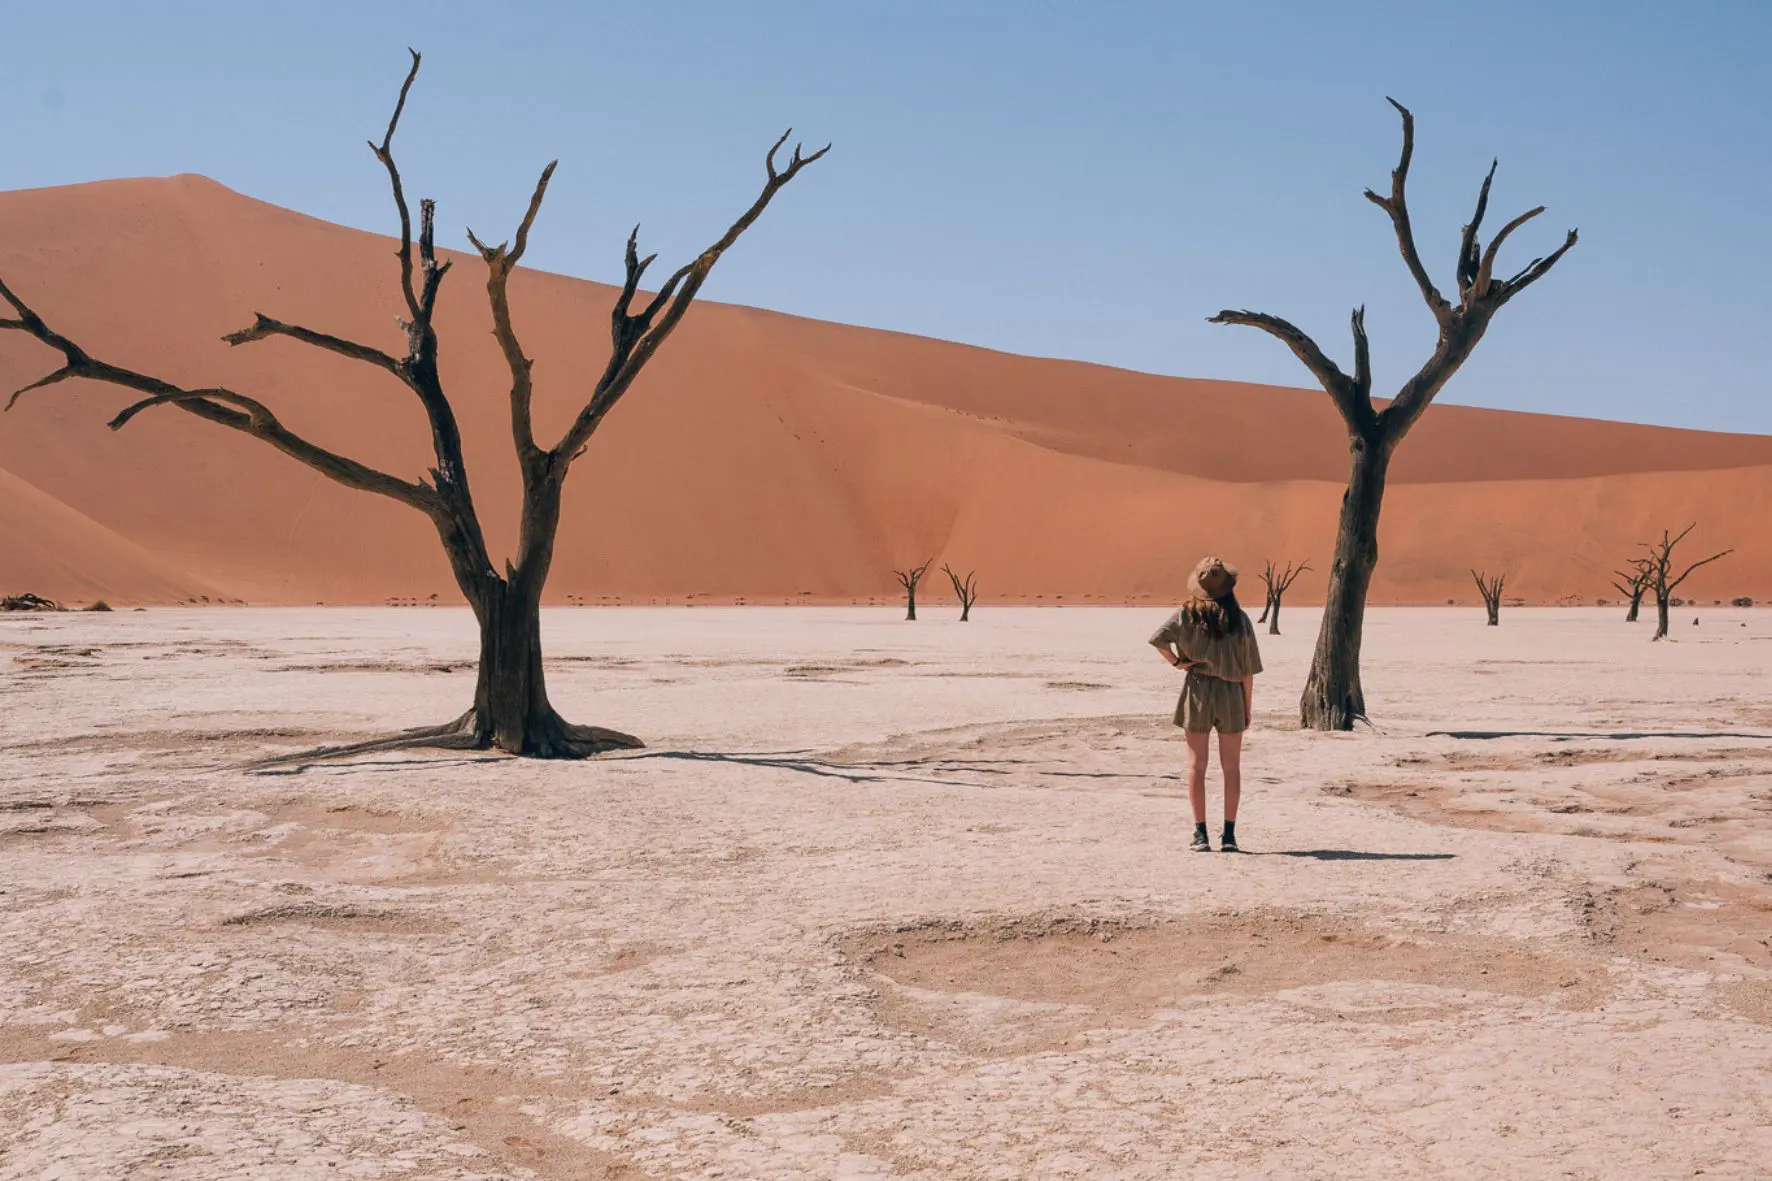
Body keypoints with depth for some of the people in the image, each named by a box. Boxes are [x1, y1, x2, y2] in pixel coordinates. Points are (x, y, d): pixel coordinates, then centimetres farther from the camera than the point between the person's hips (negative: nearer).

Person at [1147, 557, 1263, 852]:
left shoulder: (1187, 614, -5)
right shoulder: (1239, 620, -5)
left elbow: (1158, 639, -20)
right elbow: (1248, 671, -1)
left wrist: (1176, 662, -4)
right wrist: (1248, 708, 8)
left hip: (1197, 693, 0)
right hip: (1230, 694, 0)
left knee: (1196, 765, 6)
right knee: (1231, 767, 8)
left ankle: (1200, 834, 4)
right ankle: (1229, 835, 6)